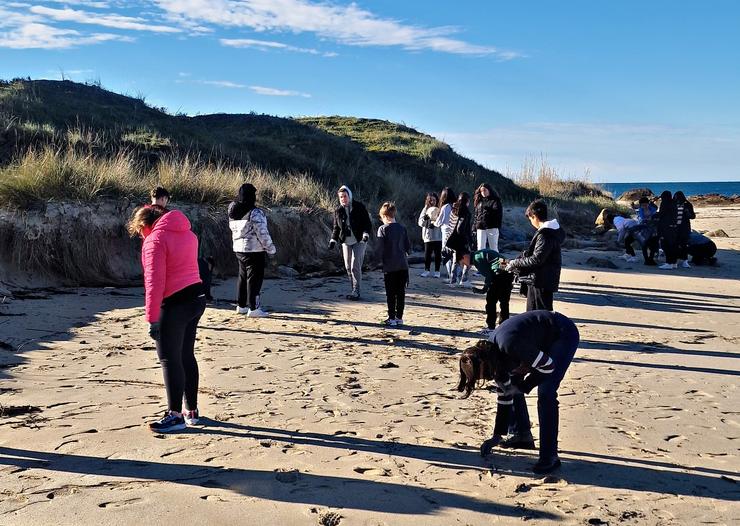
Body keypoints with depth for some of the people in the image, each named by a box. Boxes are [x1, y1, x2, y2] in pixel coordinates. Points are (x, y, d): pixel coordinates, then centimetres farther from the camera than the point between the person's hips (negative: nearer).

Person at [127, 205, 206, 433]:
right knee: (187, 356, 16)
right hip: (196, 297, 9)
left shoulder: (155, 240, -11)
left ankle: (175, 415, 7)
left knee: (169, 360, 2)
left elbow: (154, 281, -17)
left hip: (175, 303, -8)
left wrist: (152, 318, -15)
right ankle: (191, 411, 24)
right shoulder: (187, 234, 13)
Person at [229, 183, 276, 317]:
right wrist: (271, 249, -8)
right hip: (254, 250, -8)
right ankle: (253, 308, -1)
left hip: (239, 249, 8)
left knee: (243, 276, 17)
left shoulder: (233, 213, 6)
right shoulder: (255, 213, -18)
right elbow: (263, 234, -18)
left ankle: (241, 305, 24)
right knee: (254, 278, -2)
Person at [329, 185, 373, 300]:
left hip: (359, 241, -5)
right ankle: (354, 290, 16)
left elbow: (367, 223, -3)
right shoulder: (338, 211, 6)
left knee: (355, 266, -12)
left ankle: (356, 291, -5)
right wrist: (333, 240, -1)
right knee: (348, 267, 6)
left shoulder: (359, 207, -5)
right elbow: (336, 228, 12)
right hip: (346, 242, 5)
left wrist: (366, 234, -19)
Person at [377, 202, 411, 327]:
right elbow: (408, 247, 7)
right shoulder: (402, 228, 5)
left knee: (391, 294, 3)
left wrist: (380, 260, 3)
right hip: (403, 265, 4)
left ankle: (392, 319, 4)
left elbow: (380, 248, -11)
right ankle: (399, 317, 13)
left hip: (389, 266, -4)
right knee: (401, 292, 9)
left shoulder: (383, 229, -8)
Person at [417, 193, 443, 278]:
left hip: (438, 236, -2)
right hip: (428, 236, 2)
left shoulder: (439, 210, 1)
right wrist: (425, 219, -14)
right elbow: (420, 223, 5)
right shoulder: (425, 210, 9)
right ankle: (427, 270, 14)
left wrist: (434, 223, -19)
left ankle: (437, 271, 12)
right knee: (427, 254, 2)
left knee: (437, 254, 3)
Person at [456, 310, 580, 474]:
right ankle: (522, 436, 22)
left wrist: (522, 386, -12)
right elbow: (504, 394, 3)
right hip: (543, 340, 9)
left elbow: (548, 366, -25)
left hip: (564, 335, -9)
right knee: (511, 382, 8)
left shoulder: (508, 344, -34)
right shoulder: (491, 352, -6)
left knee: (545, 393, -18)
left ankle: (549, 457, -11)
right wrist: (497, 435, 6)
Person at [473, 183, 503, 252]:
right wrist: (474, 227, 11)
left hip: (492, 228, -4)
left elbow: (499, 214, -5)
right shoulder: (479, 201, 15)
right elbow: (476, 215, 18)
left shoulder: (495, 200, 2)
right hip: (480, 228, 4)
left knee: (494, 248, 2)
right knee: (480, 248, 3)